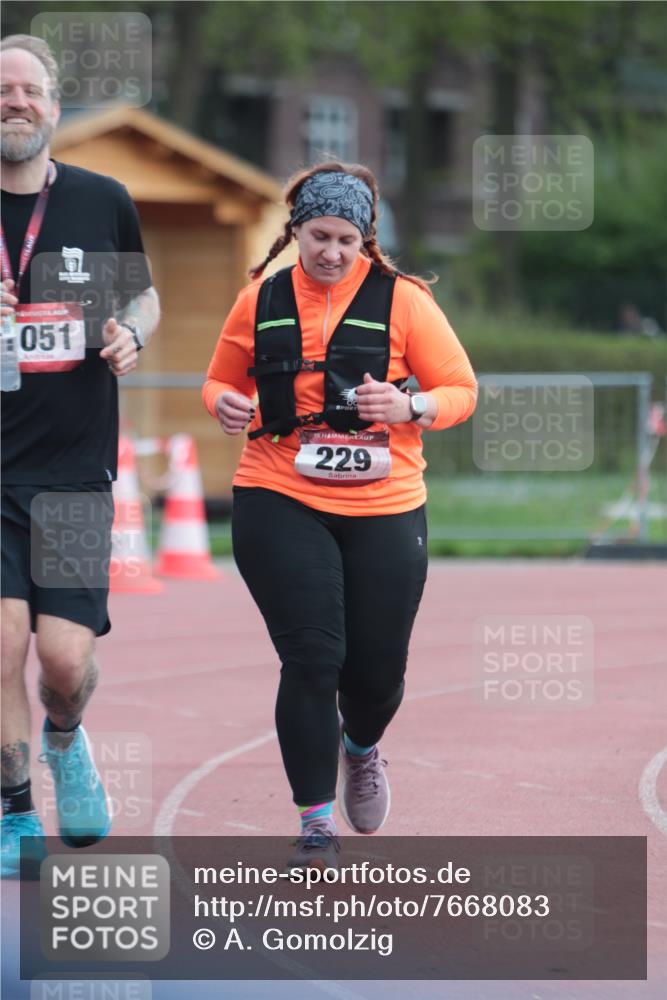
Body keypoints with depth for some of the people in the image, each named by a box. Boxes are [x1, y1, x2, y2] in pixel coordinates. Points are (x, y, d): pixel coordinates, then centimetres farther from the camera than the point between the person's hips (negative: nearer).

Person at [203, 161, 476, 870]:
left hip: (383, 510, 0)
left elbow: (461, 391, 3)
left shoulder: (402, 300, 1)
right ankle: (316, 823, -2)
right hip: (279, 502, 0)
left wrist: (411, 408, -18)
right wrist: (224, 405, -2)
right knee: (311, 657, -12)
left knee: (377, 669, 4)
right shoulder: (260, 303, 7)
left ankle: (361, 748, 41)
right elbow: (222, 381, 21)